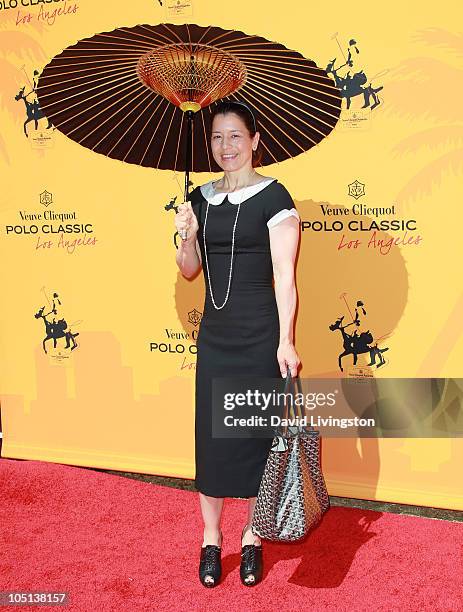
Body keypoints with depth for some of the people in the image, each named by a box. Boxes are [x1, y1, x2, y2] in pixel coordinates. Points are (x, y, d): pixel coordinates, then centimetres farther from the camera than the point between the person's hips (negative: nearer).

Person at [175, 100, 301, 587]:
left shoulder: (273, 196, -7)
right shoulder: (201, 199, 8)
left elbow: (284, 273, -10)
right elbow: (189, 271, 13)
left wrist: (285, 341, -16)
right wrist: (187, 236, -7)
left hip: (259, 333, -4)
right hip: (214, 333, 5)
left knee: (255, 434, 5)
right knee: (210, 435, 8)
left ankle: (251, 539, 24)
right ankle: (210, 540, 24)